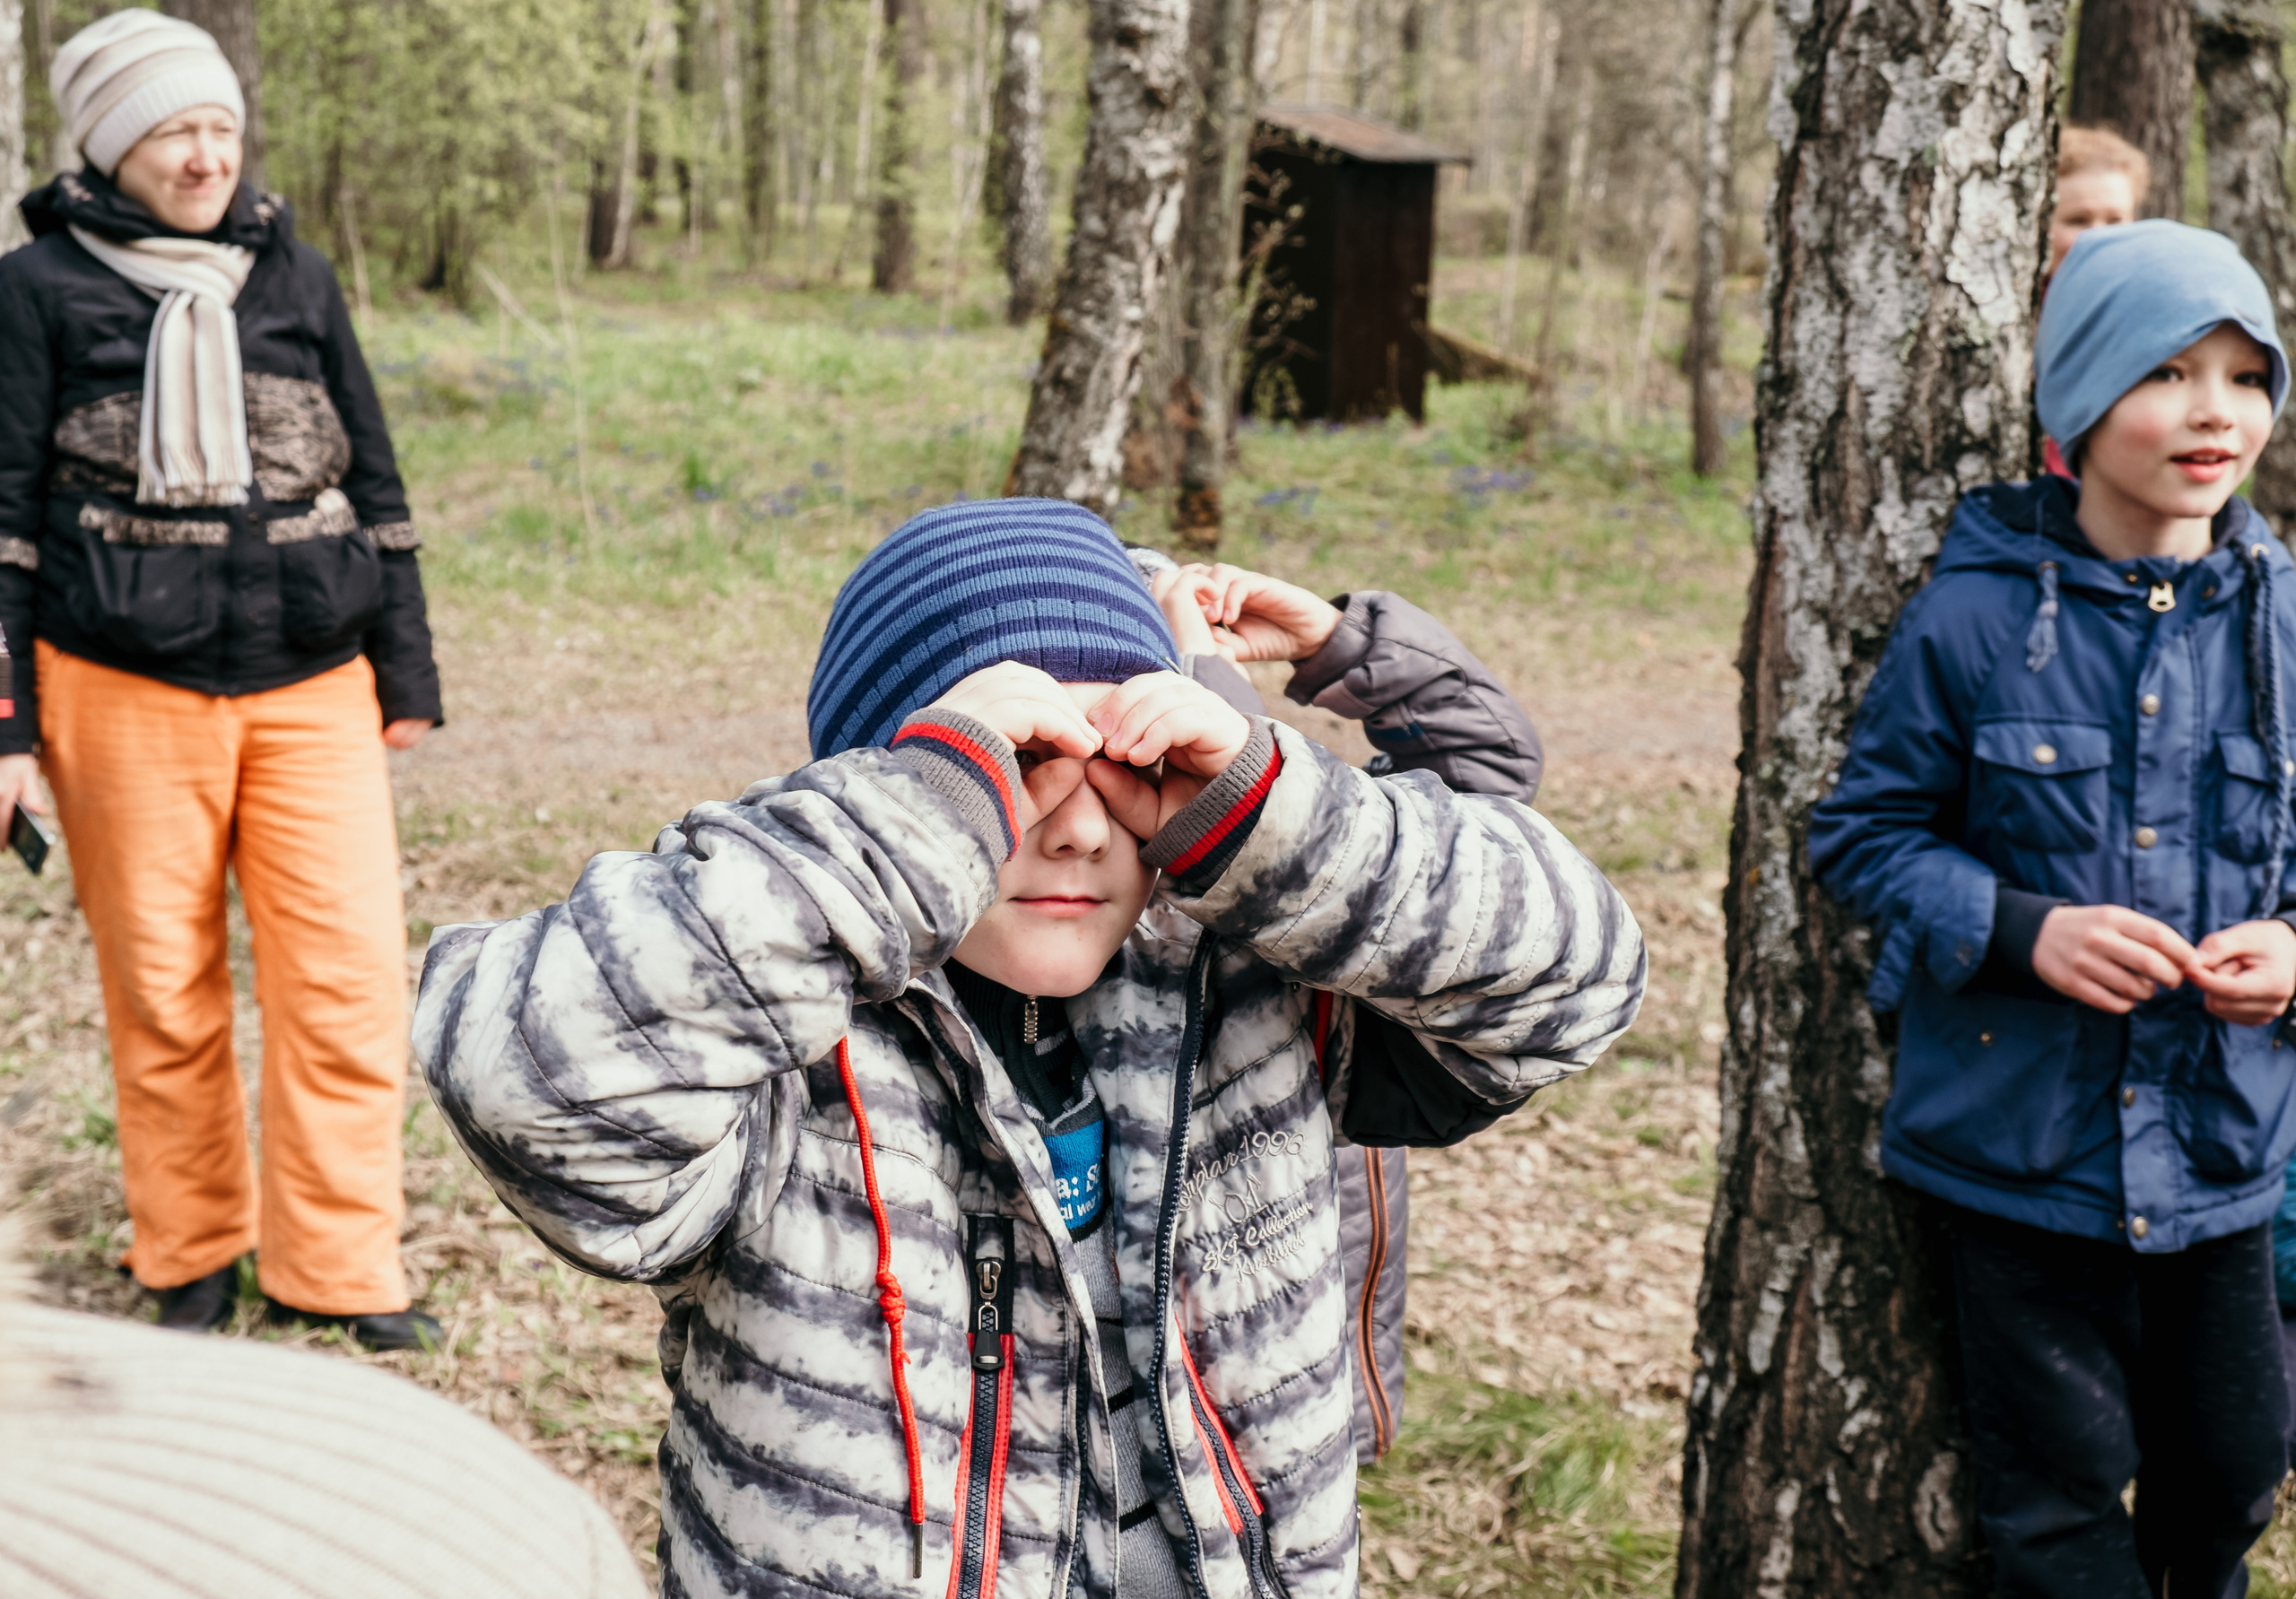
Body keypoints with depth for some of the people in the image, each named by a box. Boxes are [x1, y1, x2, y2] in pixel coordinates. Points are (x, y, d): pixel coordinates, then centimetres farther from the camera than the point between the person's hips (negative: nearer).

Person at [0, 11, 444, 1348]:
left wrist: (406, 670, 12)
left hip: (311, 684, 2)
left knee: (351, 973, -5)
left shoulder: (295, 274, 10)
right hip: (125, 690, -2)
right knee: (162, 988, 6)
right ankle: (194, 1255, 23)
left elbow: (374, 478, 15)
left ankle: (338, 1268, 7)